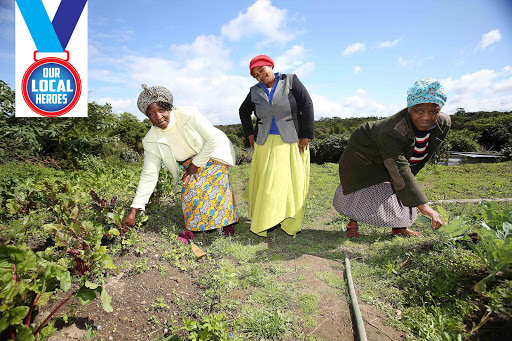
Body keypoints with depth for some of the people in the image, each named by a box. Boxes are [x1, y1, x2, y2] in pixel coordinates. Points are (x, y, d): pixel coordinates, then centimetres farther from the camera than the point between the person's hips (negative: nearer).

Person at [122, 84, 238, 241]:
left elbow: (212, 140, -22)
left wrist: (195, 165, -17)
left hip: (215, 151, -3)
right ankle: (192, 228, 5)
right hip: (192, 159, 3)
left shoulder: (188, 114, -31)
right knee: (190, 188, -14)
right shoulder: (151, 141, -19)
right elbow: (148, 176, -17)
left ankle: (227, 221, 4)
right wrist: (133, 211, -19)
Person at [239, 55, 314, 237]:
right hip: (266, 143, 2)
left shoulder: (290, 80, -2)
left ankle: (289, 223, 15)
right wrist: (250, 133, 10)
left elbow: (306, 105, -6)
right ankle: (262, 221, 17)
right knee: (265, 180, 4)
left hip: (292, 142, -2)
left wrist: (306, 135, -10)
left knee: (293, 180, 2)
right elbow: (244, 111, 21)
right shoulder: (255, 92, 5)